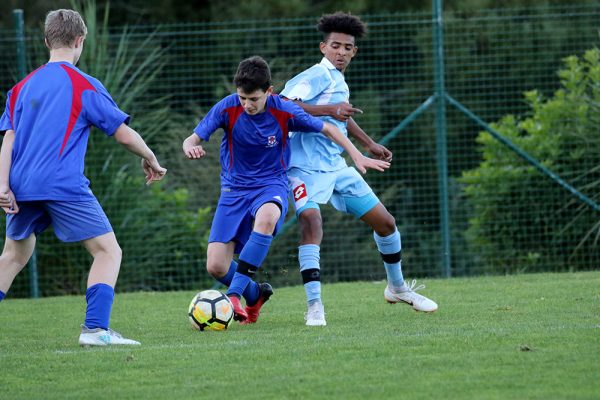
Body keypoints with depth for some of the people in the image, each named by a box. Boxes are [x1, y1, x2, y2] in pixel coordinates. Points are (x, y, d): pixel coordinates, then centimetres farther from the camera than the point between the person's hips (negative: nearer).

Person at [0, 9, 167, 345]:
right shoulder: (84, 85, -1)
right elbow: (124, 135, 0)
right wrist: (151, 160, 16)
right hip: (65, 186, -6)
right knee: (108, 251, 0)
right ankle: (95, 329, -16)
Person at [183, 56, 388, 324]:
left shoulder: (284, 111, -12)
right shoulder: (228, 108, -12)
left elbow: (327, 129, 3)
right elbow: (193, 139, -12)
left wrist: (357, 156, -2)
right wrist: (191, 148, -36)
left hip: (271, 185, -2)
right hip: (234, 189, 2)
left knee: (266, 218, -41)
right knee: (216, 267, -11)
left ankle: (234, 294, -34)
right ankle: (255, 295, 24)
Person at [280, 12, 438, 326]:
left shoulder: (339, 82, 13)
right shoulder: (318, 76, -14)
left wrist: (369, 144, 39)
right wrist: (329, 110, -33)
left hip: (336, 167, 9)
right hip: (307, 168, -9)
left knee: (385, 222, 12)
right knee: (311, 225, -30)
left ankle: (397, 288, 34)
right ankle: (314, 307, -30)